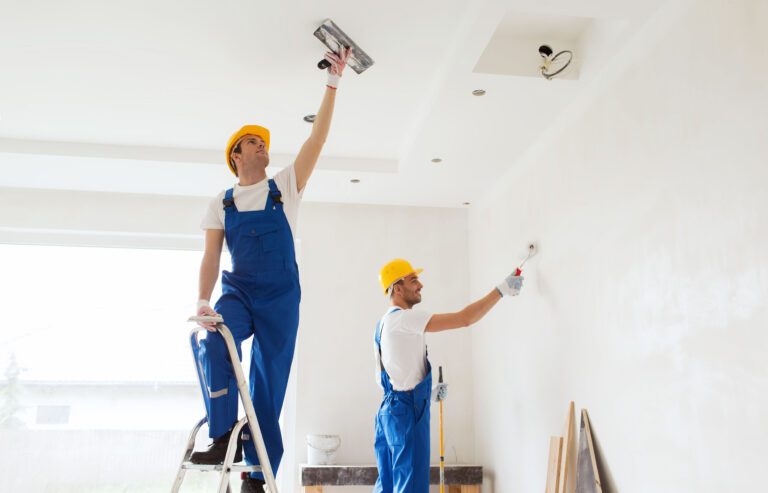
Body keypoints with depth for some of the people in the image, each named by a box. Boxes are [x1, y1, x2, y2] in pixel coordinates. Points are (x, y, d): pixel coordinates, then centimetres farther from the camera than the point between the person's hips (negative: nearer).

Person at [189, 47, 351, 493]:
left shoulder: (285, 187, 8)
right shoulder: (222, 203, 11)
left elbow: (318, 138, 2)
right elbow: (211, 257, 5)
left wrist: (334, 82, -1)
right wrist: (204, 301, -11)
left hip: (281, 297, 0)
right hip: (238, 293, 0)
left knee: (270, 382, -1)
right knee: (216, 342, -31)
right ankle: (224, 437, -20)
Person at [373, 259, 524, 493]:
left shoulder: (384, 324, 15)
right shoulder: (404, 318, -16)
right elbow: (464, 318, -20)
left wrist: (428, 392, 24)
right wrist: (501, 290, -11)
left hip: (389, 410, 10)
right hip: (407, 412, -10)